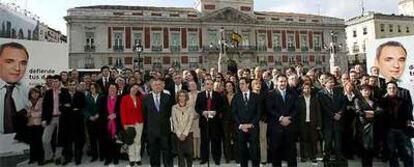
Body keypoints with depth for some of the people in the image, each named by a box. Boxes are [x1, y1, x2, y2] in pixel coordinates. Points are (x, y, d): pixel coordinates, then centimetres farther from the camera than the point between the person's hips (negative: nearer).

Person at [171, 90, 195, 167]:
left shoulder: (190, 108, 2)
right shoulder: (174, 108, 2)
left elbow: (190, 121, -4)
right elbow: (174, 122, -2)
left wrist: (184, 134, -11)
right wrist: (179, 134, -9)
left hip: (188, 134, 0)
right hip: (177, 135, 0)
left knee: (189, 152, -1)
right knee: (180, 153, 2)